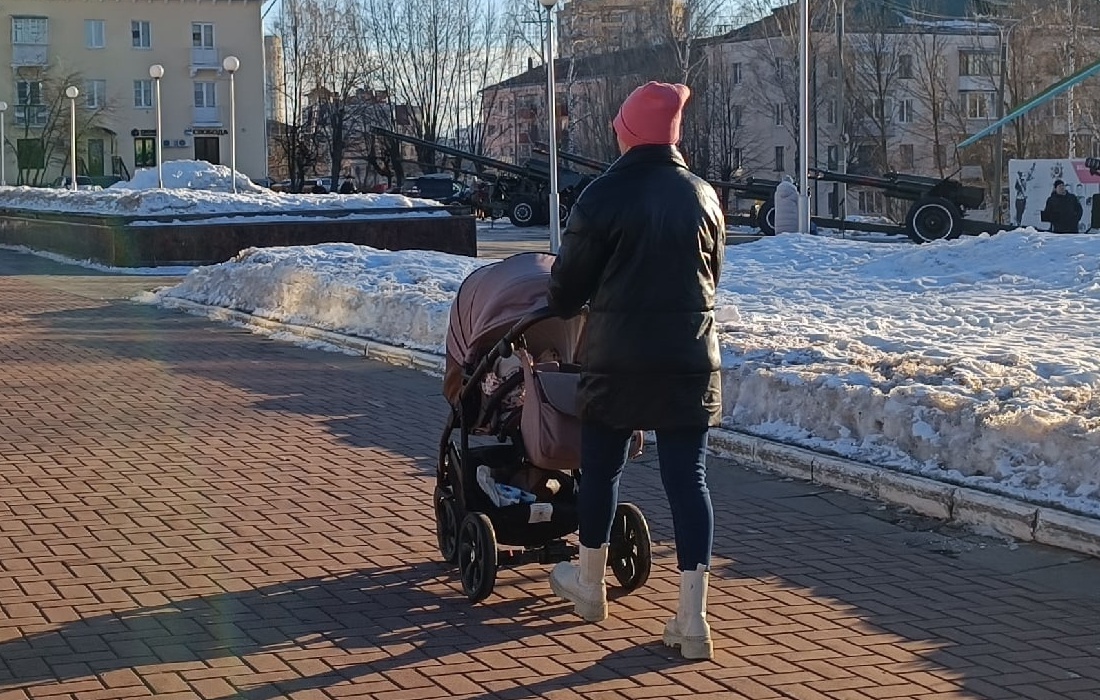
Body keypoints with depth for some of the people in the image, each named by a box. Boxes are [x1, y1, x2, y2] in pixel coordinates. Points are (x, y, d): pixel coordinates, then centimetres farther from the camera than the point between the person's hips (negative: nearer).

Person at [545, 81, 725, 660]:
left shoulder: (603, 197, -9)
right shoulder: (702, 196, 4)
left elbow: (568, 285, -2)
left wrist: (562, 303, 20)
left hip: (617, 357, -3)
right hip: (689, 357, 3)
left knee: (601, 467, 15)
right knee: (687, 478, 2)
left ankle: (589, 585, 32)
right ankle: (691, 615, -3)